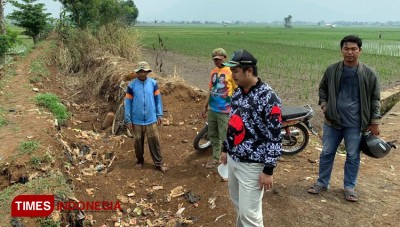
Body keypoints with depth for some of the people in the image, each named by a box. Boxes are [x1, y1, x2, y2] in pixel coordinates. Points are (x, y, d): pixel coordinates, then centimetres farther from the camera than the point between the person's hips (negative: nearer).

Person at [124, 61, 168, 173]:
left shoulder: (153, 83, -3)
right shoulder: (131, 85, -6)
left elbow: (158, 99, 4)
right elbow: (128, 103, -3)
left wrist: (159, 115, 3)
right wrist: (128, 120, -3)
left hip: (151, 119, 0)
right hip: (137, 120, 0)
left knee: (154, 141, 4)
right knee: (138, 142, 13)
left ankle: (158, 163, 14)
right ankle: (140, 160, 33)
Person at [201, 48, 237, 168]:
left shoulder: (231, 71, -9)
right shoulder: (213, 72, 11)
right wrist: (205, 106, 19)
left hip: (225, 111, -7)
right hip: (212, 109, 7)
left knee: (225, 137, -2)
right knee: (213, 135, 16)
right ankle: (215, 158, 32)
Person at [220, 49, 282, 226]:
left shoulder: (268, 98, -20)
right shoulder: (237, 93, 5)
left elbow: (274, 138, -19)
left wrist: (268, 170, -18)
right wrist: (226, 149, 20)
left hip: (252, 165, -8)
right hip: (233, 159, 8)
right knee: (238, 204, 22)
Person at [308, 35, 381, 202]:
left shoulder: (369, 73, -5)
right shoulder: (332, 70, -1)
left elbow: (375, 99, 1)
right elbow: (323, 88, 15)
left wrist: (374, 122, -1)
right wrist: (323, 104, -1)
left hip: (355, 123, -1)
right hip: (332, 121, 2)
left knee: (353, 156, 9)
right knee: (326, 153, 11)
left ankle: (349, 187, 27)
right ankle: (322, 183, 28)